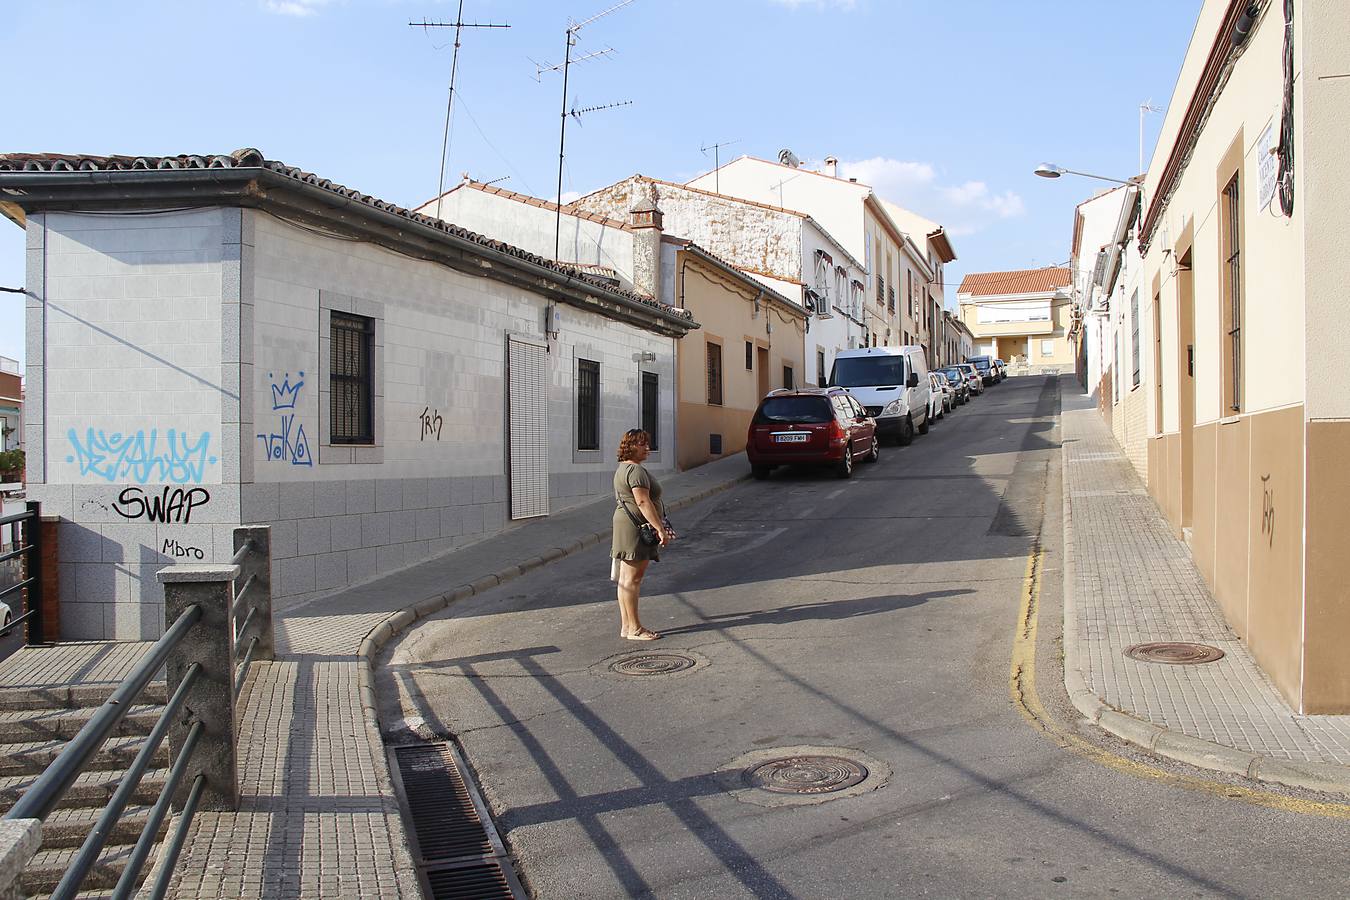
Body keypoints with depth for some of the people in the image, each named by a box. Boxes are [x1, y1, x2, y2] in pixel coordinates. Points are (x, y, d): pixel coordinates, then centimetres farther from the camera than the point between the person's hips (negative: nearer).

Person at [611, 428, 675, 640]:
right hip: (635, 528, -11)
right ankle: (634, 628, -3)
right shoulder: (636, 470, -15)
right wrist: (660, 529, -23)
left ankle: (626, 626, 16)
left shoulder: (623, 468, 19)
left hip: (625, 525, 11)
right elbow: (643, 502, -23)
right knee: (633, 578, -7)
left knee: (626, 579, 11)